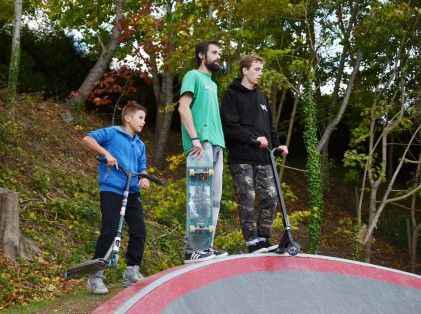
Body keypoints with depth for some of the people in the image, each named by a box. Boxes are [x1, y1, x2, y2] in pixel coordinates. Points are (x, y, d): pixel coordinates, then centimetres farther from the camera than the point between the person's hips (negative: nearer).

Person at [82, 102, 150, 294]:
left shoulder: (140, 145, 21)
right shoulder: (112, 133, 1)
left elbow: (141, 169, 19)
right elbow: (88, 139, -7)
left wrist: (144, 179, -4)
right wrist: (106, 153, -17)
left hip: (132, 192, 7)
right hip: (111, 190, -7)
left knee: (139, 232, 2)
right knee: (109, 233, -11)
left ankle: (131, 273, 17)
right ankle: (95, 277, -1)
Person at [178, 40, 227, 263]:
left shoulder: (212, 84, 26)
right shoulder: (193, 76, 2)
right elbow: (183, 107, -9)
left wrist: (219, 141, 13)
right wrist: (195, 139, -18)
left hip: (216, 144, 9)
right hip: (202, 144, -9)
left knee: (214, 199, 6)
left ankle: (207, 246, 9)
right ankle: (192, 250, -14)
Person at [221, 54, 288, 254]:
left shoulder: (261, 96, 19)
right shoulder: (232, 95, -2)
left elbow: (269, 125, 23)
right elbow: (230, 126, -12)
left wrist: (276, 145, 9)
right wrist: (254, 138, -16)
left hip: (263, 158, 6)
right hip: (241, 157, -6)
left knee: (271, 196, 2)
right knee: (247, 199, -6)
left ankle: (263, 239, 13)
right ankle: (253, 243, 1)